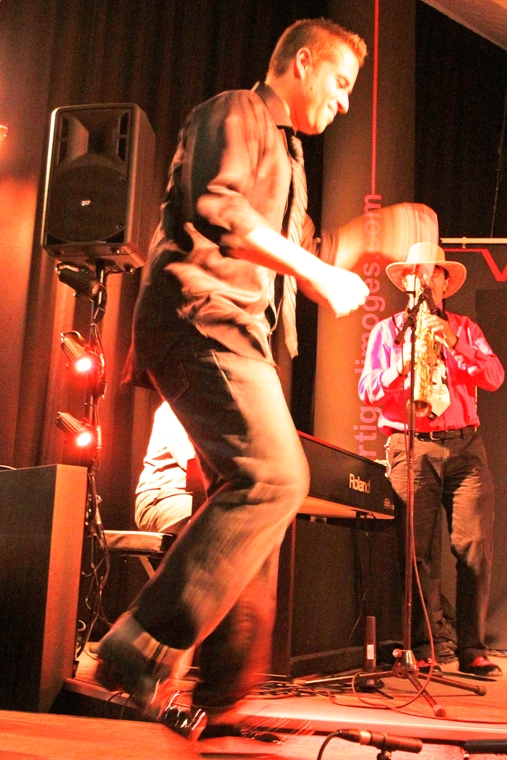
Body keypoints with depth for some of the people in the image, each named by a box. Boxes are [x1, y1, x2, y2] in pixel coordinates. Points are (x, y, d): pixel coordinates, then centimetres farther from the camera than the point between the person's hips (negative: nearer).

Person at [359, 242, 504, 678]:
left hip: (465, 445, 2)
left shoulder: (465, 329, 20)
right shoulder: (388, 330, 16)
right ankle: (422, 649, 1)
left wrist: (455, 347, -8)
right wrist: (401, 366, -11)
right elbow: (367, 391, 7)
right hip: (411, 445, -1)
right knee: (419, 550, -6)